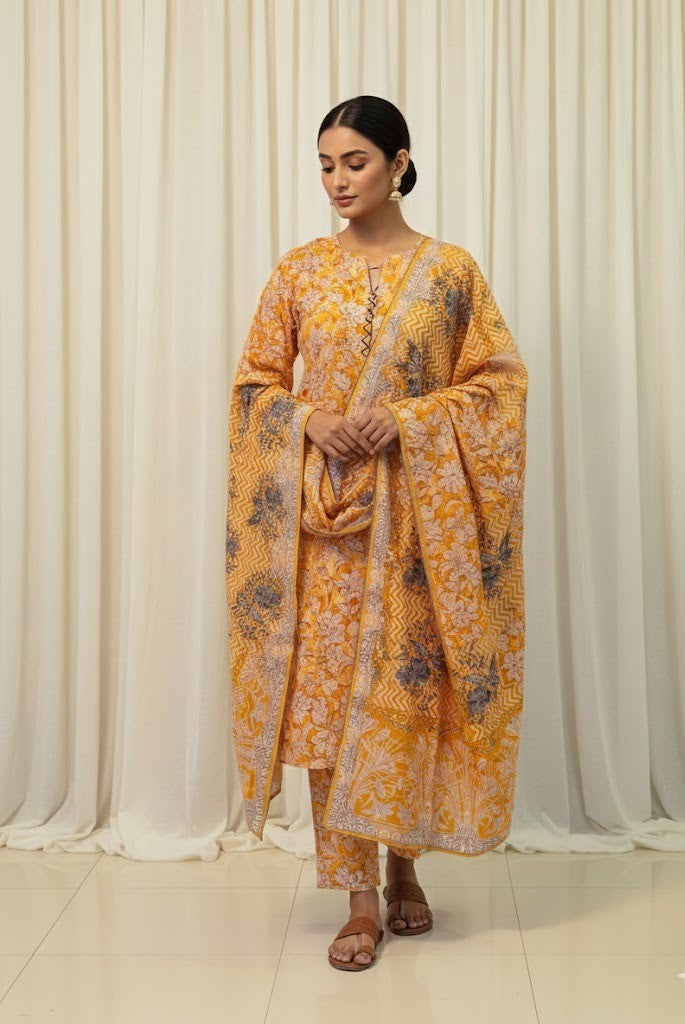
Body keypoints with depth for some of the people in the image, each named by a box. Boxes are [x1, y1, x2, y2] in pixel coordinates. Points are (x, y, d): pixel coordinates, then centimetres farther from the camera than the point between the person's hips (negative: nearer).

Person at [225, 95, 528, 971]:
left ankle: (404, 866, 26)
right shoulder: (300, 271, 6)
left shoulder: (451, 269, 2)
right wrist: (311, 422, -12)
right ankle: (360, 900, 9)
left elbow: (498, 382, -1)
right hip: (324, 513, 1)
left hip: (418, 514, -1)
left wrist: (405, 419, -15)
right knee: (329, 691, -1)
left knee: (410, 687, 4)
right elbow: (255, 383, 9)